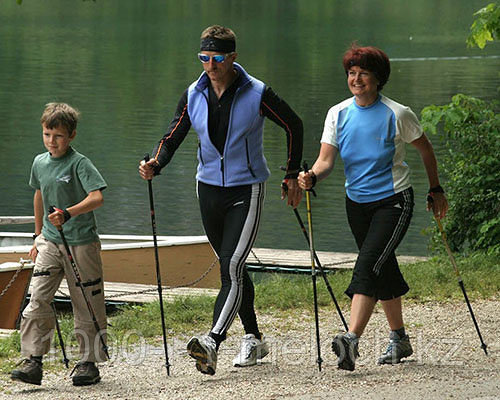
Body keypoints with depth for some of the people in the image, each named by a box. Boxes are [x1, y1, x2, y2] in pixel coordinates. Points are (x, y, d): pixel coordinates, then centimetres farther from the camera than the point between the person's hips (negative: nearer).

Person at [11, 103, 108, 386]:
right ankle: (33, 362, -7)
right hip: (50, 242, 5)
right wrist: (38, 236, 27)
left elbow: (96, 198, -23)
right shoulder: (40, 163, 9)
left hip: (81, 243, -5)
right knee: (38, 299, -7)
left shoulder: (79, 163, -11)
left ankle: (89, 363, 13)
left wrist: (67, 213, -36)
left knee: (86, 305, 2)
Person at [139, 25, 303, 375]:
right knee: (232, 269, 14)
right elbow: (173, 136, 5)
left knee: (232, 267, -17)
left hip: (246, 190, -5)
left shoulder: (257, 94, -11)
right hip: (209, 188, 5)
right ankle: (254, 339, 28)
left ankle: (212, 343, -31)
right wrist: (155, 165, -16)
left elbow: (293, 126, 1)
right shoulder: (194, 95, 0)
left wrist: (293, 175, 3)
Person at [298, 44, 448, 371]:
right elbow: (327, 159, -5)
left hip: (393, 200, -5)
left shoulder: (397, 114, -10)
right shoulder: (338, 114, 1)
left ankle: (351, 341, -35)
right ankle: (399, 339, 31)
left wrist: (436, 190, 10)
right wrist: (313, 176, -27)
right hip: (357, 202, 5)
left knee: (368, 264, -22)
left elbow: (425, 149, 5)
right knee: (384, 270, 15)